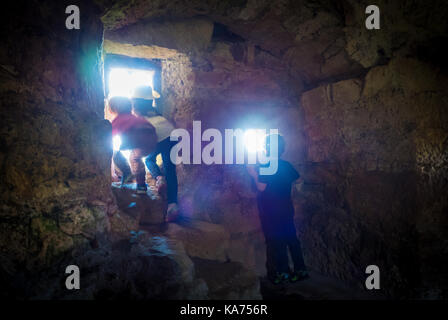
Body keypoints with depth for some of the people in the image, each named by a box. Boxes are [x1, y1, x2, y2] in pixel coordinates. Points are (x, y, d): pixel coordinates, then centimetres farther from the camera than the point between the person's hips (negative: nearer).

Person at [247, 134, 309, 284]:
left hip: (271, 211, -6)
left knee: (276, 241, 3)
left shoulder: (265, 166, -14)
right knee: (291, 238, 13)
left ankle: (282, 272, 9)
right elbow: (297, 179, 12)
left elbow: (261, 187, -19)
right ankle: (300, 270, 18)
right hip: (287, 209, 6)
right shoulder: (287, 165, 5)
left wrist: (254, 174, -6)